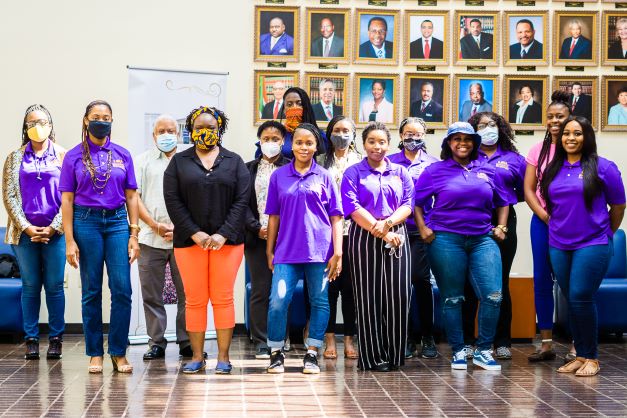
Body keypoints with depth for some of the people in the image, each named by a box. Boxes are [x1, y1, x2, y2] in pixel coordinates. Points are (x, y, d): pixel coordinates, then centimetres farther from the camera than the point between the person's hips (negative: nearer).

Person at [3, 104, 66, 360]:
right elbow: (9, 196, 4)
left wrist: (53, 227, -8)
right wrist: (26, 227, -6)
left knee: (54, 286, 1)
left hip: (54, 231, -1)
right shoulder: (15, 158, 8)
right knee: (30, 286, 4)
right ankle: (31, 340, 11)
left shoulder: (62, 156, 5)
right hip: (25, 231, 1)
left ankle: (55, 339, 9)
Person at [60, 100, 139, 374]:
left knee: (122, 289, -5)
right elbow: (67, 200, 1)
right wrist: (69, 240, -5)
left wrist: (134, 234, 2)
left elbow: (131, 196, 9)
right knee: (91, 291, 4)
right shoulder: (74, 156, 3)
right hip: (86, 222, -1)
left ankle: (119, 352, 6)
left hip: (117, 221, 1)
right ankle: (95, 353, 13)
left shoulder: (122, 155, 8)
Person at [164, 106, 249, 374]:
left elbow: (241, 200, 0)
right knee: (195, 299, 2)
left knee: (222, 298, -1)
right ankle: (197, 356, 9)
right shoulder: (179, 162, 9)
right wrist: (195, 233, -11)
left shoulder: (234, 162, 9)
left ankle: (223, 357, 5)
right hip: (190, 240, 0)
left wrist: (224, 234, -11)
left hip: (226, 240, 0)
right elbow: (173, 200, 0)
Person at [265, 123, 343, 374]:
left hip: (319, 250, 0)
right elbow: (274, 216, 11)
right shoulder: (279, 176, 8)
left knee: (319, 301, 4)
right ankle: (276, 353, 6)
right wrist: (269, 251, 9)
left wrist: (337, 252, -3)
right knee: (278, 301, -9)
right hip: (287, 250, 0)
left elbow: (336, 217, 4)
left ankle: (312, 354, 15)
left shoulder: (324, 177, 5)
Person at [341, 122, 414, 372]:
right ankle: (372, 357, 4)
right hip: (364, 239, -2)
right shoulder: (353, 173, 7)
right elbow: (352, 206, -6)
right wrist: (378, 230, -15)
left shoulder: (400, 172, 16)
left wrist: (388, 223, -14)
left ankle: (395, 356, 6)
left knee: (398, 295, -4)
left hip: (397, 238, 2)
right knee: (368, 297, -2)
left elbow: (408, 204, 4)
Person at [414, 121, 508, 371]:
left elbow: (501, 203, 22)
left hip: (483, 240, 2)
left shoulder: (487, 171, 12)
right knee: (452, 299, 4)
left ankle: (483, 351, 5)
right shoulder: (435, 171, 4)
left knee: (493, 295, -8)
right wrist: (423, 229, -3)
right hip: (446, 240, -2)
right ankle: (457, 352, 16)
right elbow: (416, 202, 6)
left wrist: (501, 226, 10)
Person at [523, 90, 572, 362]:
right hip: (542, 221, 4)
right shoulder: (538, 150, 8)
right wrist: (545, 216, -7)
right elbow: (528, 189, 6)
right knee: (542, 280, 4)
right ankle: (546, 344, 11)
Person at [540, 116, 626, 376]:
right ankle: (580, 356, 17)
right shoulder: (553, 169, 9)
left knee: (581, 298, -11)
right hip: (559, 246, 5)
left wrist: (604, 234, 12)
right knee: (571, 301, 8)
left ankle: (591, 357, 3)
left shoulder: (603, 167, -4)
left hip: (592, 245, -5)